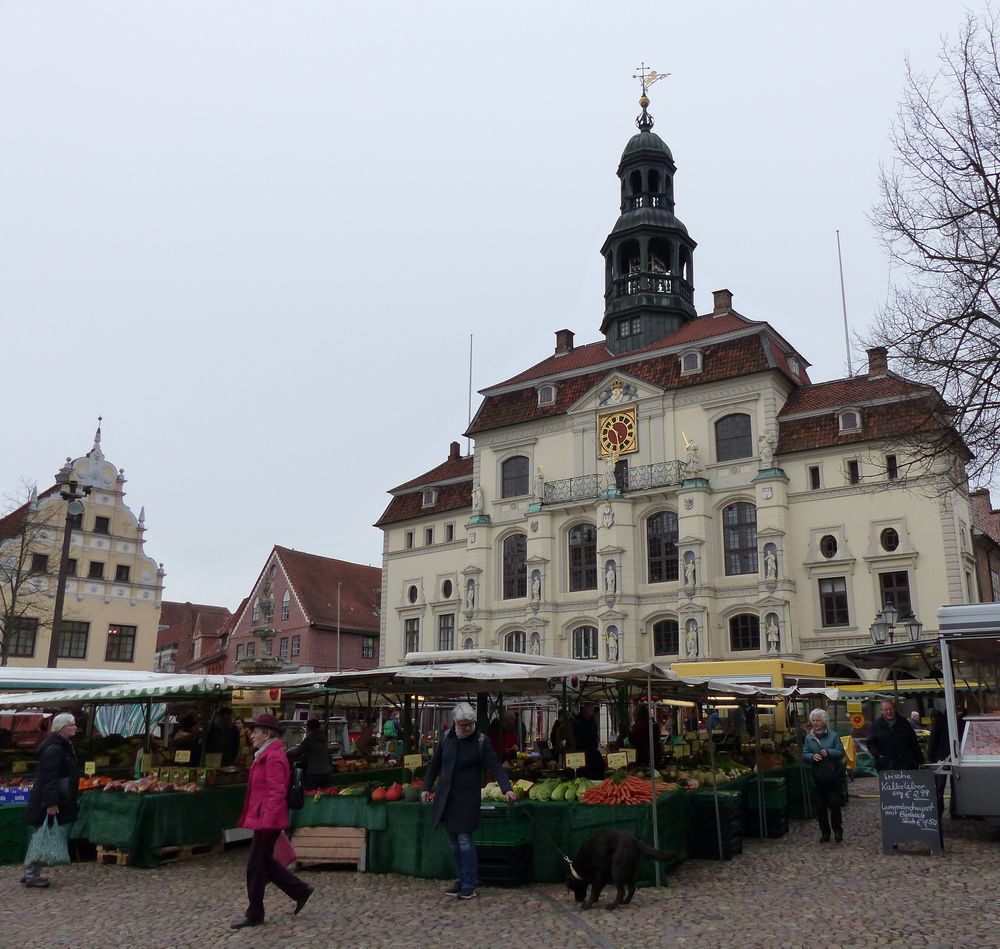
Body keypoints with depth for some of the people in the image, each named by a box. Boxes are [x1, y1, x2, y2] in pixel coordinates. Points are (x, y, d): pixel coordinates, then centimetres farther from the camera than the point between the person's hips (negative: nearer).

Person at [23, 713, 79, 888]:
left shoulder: (64, 746, 14)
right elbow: (48, 778, -25)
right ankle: (31, 875, 4)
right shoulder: (53, 749, -20)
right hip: (47, 804, -10)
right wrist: (51, 803, -28)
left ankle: (31, 873, 22)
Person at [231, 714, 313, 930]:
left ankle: (254, 914, 14)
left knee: (256, 865, 0)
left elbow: (276, 793, -23)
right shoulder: (266, 755, 14)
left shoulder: (273, 758, -19)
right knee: (265, 861, 17)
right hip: (264, 819, 10)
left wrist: (267, 821, -24)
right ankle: (301, 890, 25)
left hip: (267, 820, -10)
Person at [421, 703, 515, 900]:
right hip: (446, 798, 5)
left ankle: (470, 885, 3)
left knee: (464, 840, -8)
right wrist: (426, 787, 9)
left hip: (467, 798, -4)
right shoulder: (446, 738, 3)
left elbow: (495, 766, -14)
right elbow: (434, 764, 13)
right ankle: (463, 879, 24)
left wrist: (507, 789, -26)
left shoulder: (481, 741, -8)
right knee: (454, 842, 11)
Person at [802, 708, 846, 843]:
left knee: (834, 802, -4)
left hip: (833, 775, -3)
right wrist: (812, 756, -17)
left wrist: (829, 752, -21)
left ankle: (837, 830, 13)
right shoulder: (808, 738, 7)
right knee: (820, 805, 5)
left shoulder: (833, 736, -1)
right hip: (818, 776, 3)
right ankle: (825, 832, 16)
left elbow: (841, 752, -4)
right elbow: (804, 755, 5)